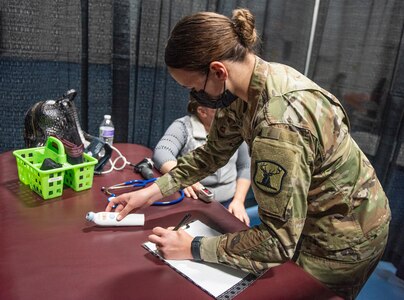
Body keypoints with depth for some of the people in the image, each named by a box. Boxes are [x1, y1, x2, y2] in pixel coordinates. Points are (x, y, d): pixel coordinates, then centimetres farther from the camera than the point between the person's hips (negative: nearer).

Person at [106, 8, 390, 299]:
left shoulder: (279, 123, -37)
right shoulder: (245, 84, -11)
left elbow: (278, 241, -31)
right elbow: (214, 151, 0)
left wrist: (195, 248, -22)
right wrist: (153, 191, -4)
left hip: (342, 240, -7)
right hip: (310, 218, 7)